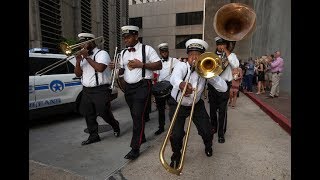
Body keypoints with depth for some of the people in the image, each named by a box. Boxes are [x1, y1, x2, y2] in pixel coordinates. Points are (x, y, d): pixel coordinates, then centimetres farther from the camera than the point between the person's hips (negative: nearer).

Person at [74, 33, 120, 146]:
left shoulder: (102, 53, -5)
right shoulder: (84, 56, 16)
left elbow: (100, 68, -25)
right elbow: (78, 74, 12)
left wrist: (87, 57, -16)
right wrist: (78, 61, -4)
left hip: (100, 90, -7)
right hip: (86, 90, 7)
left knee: (104, 113, -1)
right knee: (88, 115, 8)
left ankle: (116, 126, 27)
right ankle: (93, 136, 22)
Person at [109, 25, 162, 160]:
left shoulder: (147, 49, -5)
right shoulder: (123, 53, 13)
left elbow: (159, 65, -8)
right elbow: (122, 71, 17)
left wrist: (141, 64, -17)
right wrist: (115, 68, -6)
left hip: (142, 86, -6)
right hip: (128, 87, 7)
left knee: (138, 116, -9)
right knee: (135, 115, 15)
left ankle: (135, 148, -1)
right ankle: (141, 137, 35)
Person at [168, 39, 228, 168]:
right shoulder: (181, 66, -20)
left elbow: (223, 88, -19)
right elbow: (174, 77, -45)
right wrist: (181, 84, -67)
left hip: (197, 105, 3)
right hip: (177, 105, -2)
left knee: (207, 132, 1)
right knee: (176, 135, -12)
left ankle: (208, 146, 40)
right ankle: (176, 155, 21)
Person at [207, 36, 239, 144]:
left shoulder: (231, 55, 8)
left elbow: (236, 65, -13)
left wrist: (226, 51, -9)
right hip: (212, 85, 2)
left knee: (222, 110, -2)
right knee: (213, 109, 12)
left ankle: (221, 134, 10)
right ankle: (213, 127, 33)